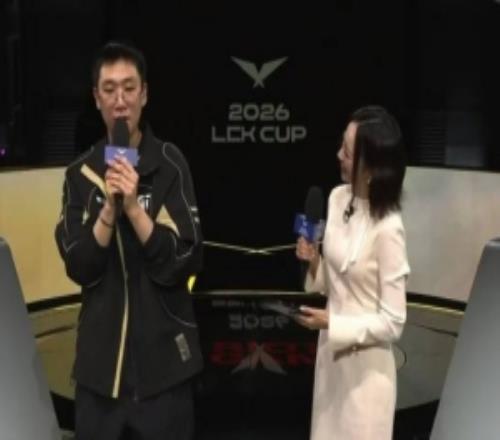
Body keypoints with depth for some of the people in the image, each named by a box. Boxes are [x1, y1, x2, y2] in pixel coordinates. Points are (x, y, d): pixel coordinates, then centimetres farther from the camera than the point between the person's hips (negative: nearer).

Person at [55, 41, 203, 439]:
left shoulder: (170, 164, -7)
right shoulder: (81, 173, 1)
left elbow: (184, 262, -10)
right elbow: (79, 268, -4)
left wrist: (134, 207, -21)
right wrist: (109, 209, -17)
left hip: (162, 358, -2)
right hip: (100, 358, 2)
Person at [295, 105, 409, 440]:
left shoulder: (388, 229, -23)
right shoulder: (337, 199, -3)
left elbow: (392, 323, -17)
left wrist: (331, 323, -21)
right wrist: (313, 262, -10)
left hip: (366, 368, -7)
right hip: (332, 354, 7)